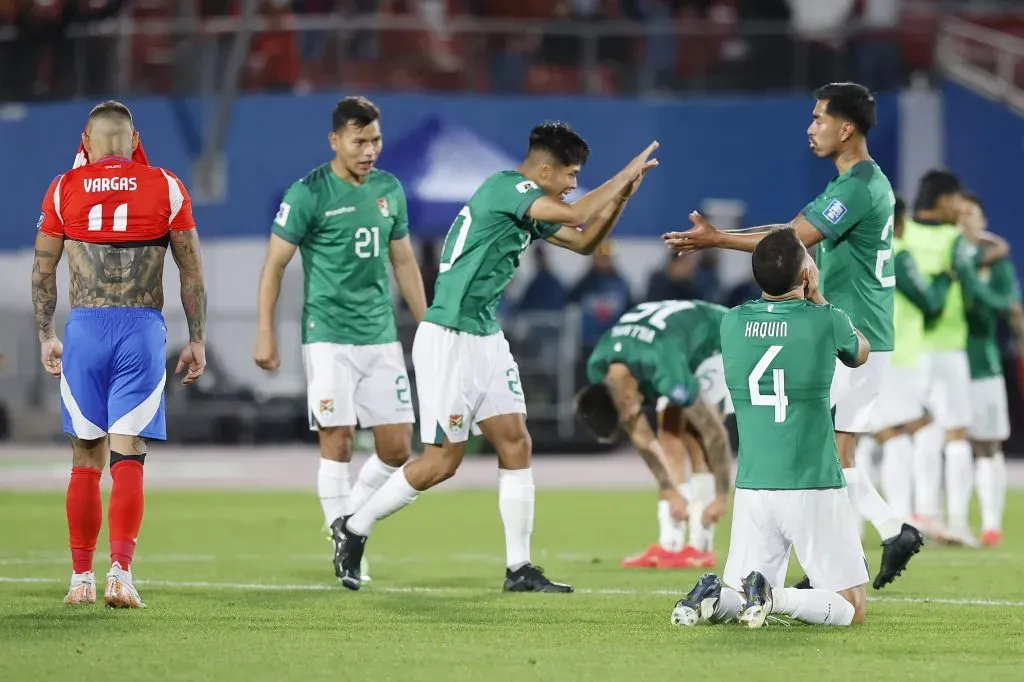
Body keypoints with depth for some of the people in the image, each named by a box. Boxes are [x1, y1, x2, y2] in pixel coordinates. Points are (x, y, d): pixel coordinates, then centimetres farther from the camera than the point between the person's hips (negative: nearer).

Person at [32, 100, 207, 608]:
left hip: (84, 329, 1)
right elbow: (192, 272, 5)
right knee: (128, 459, -3)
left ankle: (82, 578, 13)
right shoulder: (165, 188, 4)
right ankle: (120, 572, -15)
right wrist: (197, 340, 11)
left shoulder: (64, 189, 6)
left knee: (85, 460, 9)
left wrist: (45, 336, 17)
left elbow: (43, 271, 9)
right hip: (142, 328, -1)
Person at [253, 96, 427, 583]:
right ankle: (341, 538, 0)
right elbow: (274, 265, -3)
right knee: (337, 441, -8)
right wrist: (265, 335, -8)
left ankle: (352, 521, 20)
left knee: (398, 447, 1)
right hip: (329, 336, -5)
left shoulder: (390, 190, 10)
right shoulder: (308, 193, -7)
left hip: (382, 337, 5)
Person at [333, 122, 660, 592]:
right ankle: (354, 531, 13)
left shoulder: (528, 207, 12)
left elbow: (584, 242, 22)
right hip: (449, 340, -9)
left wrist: (620, 196, 8)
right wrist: (624, 176, -13)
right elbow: (576, 215, -25)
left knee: (515, 444, 4)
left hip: (485, 339, 9)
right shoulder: (505, 187, -16)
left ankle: (518, 568, 7)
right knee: (443, 460, -4)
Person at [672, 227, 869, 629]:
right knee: (851, 608, 4)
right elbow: (860, 353, 17)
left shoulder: (732, 323, 2)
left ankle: (712, 597, -16)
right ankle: (774, 598, -20)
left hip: (752, 487, 4)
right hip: (813, 490, -4)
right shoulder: (824, 322, -7)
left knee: (730, 601, 16)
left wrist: (807, 303, 26)